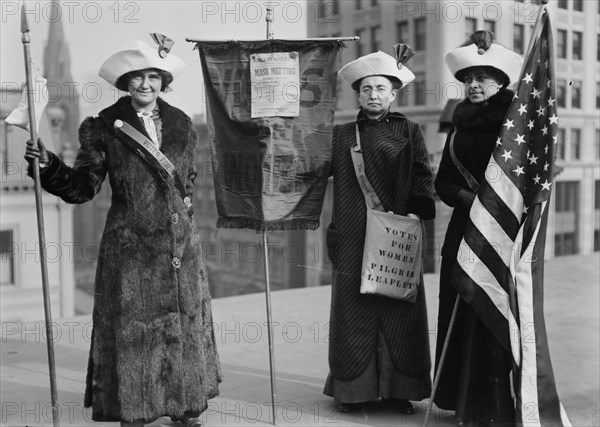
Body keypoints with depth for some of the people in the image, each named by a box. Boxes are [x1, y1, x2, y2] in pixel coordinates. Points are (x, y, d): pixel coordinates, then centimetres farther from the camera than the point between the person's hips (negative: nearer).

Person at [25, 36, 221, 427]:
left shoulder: (181, 124, 8)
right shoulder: (104, 127, -2)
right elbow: (82, 188, -4)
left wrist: (182, 207, 11)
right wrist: (49, 165, -18)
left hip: (181, 246, 4)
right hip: (130, 247, -3)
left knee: (186, 325, 9)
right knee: (131, 329, 0)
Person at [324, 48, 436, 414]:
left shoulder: (408, 132, 10)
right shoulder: (340, 135, 13)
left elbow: (423, 177, 2)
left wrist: (416, 211, -12)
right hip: (352, 241, 1)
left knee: (399, 314, 1)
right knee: (353, 313, 2)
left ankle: (398, 388, 12)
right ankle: (352, 389, 12)